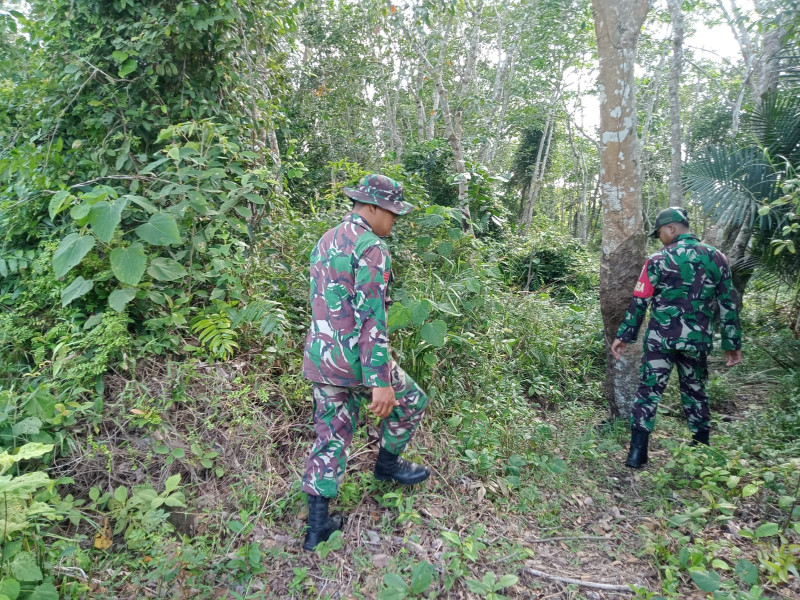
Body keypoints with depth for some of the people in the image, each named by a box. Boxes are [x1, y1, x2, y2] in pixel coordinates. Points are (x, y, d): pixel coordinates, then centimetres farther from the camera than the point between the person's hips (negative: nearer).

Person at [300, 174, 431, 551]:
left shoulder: (325, 242, 12)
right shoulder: (371, 248, -16)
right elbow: (371, 318, -22)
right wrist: (380, 382, -22)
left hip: (318, 358, 8)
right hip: (354, 360, -8)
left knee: (330, 438, 15)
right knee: (410, 401, 18)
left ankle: (317, 525, 19)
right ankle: (388, 464, 36)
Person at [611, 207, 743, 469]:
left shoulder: (659, 260, -7)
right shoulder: (717, 257, 4)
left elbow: (638, 303, -7)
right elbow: (728, 305, 6)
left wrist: (623, 336, 1)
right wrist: (732, 343, 13)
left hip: (661, 337, -3)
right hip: (698, 339, 3)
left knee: (649, 391, 2)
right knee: (695, 391, 20)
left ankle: (638, 453, 0)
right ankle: (702, 448, 30)